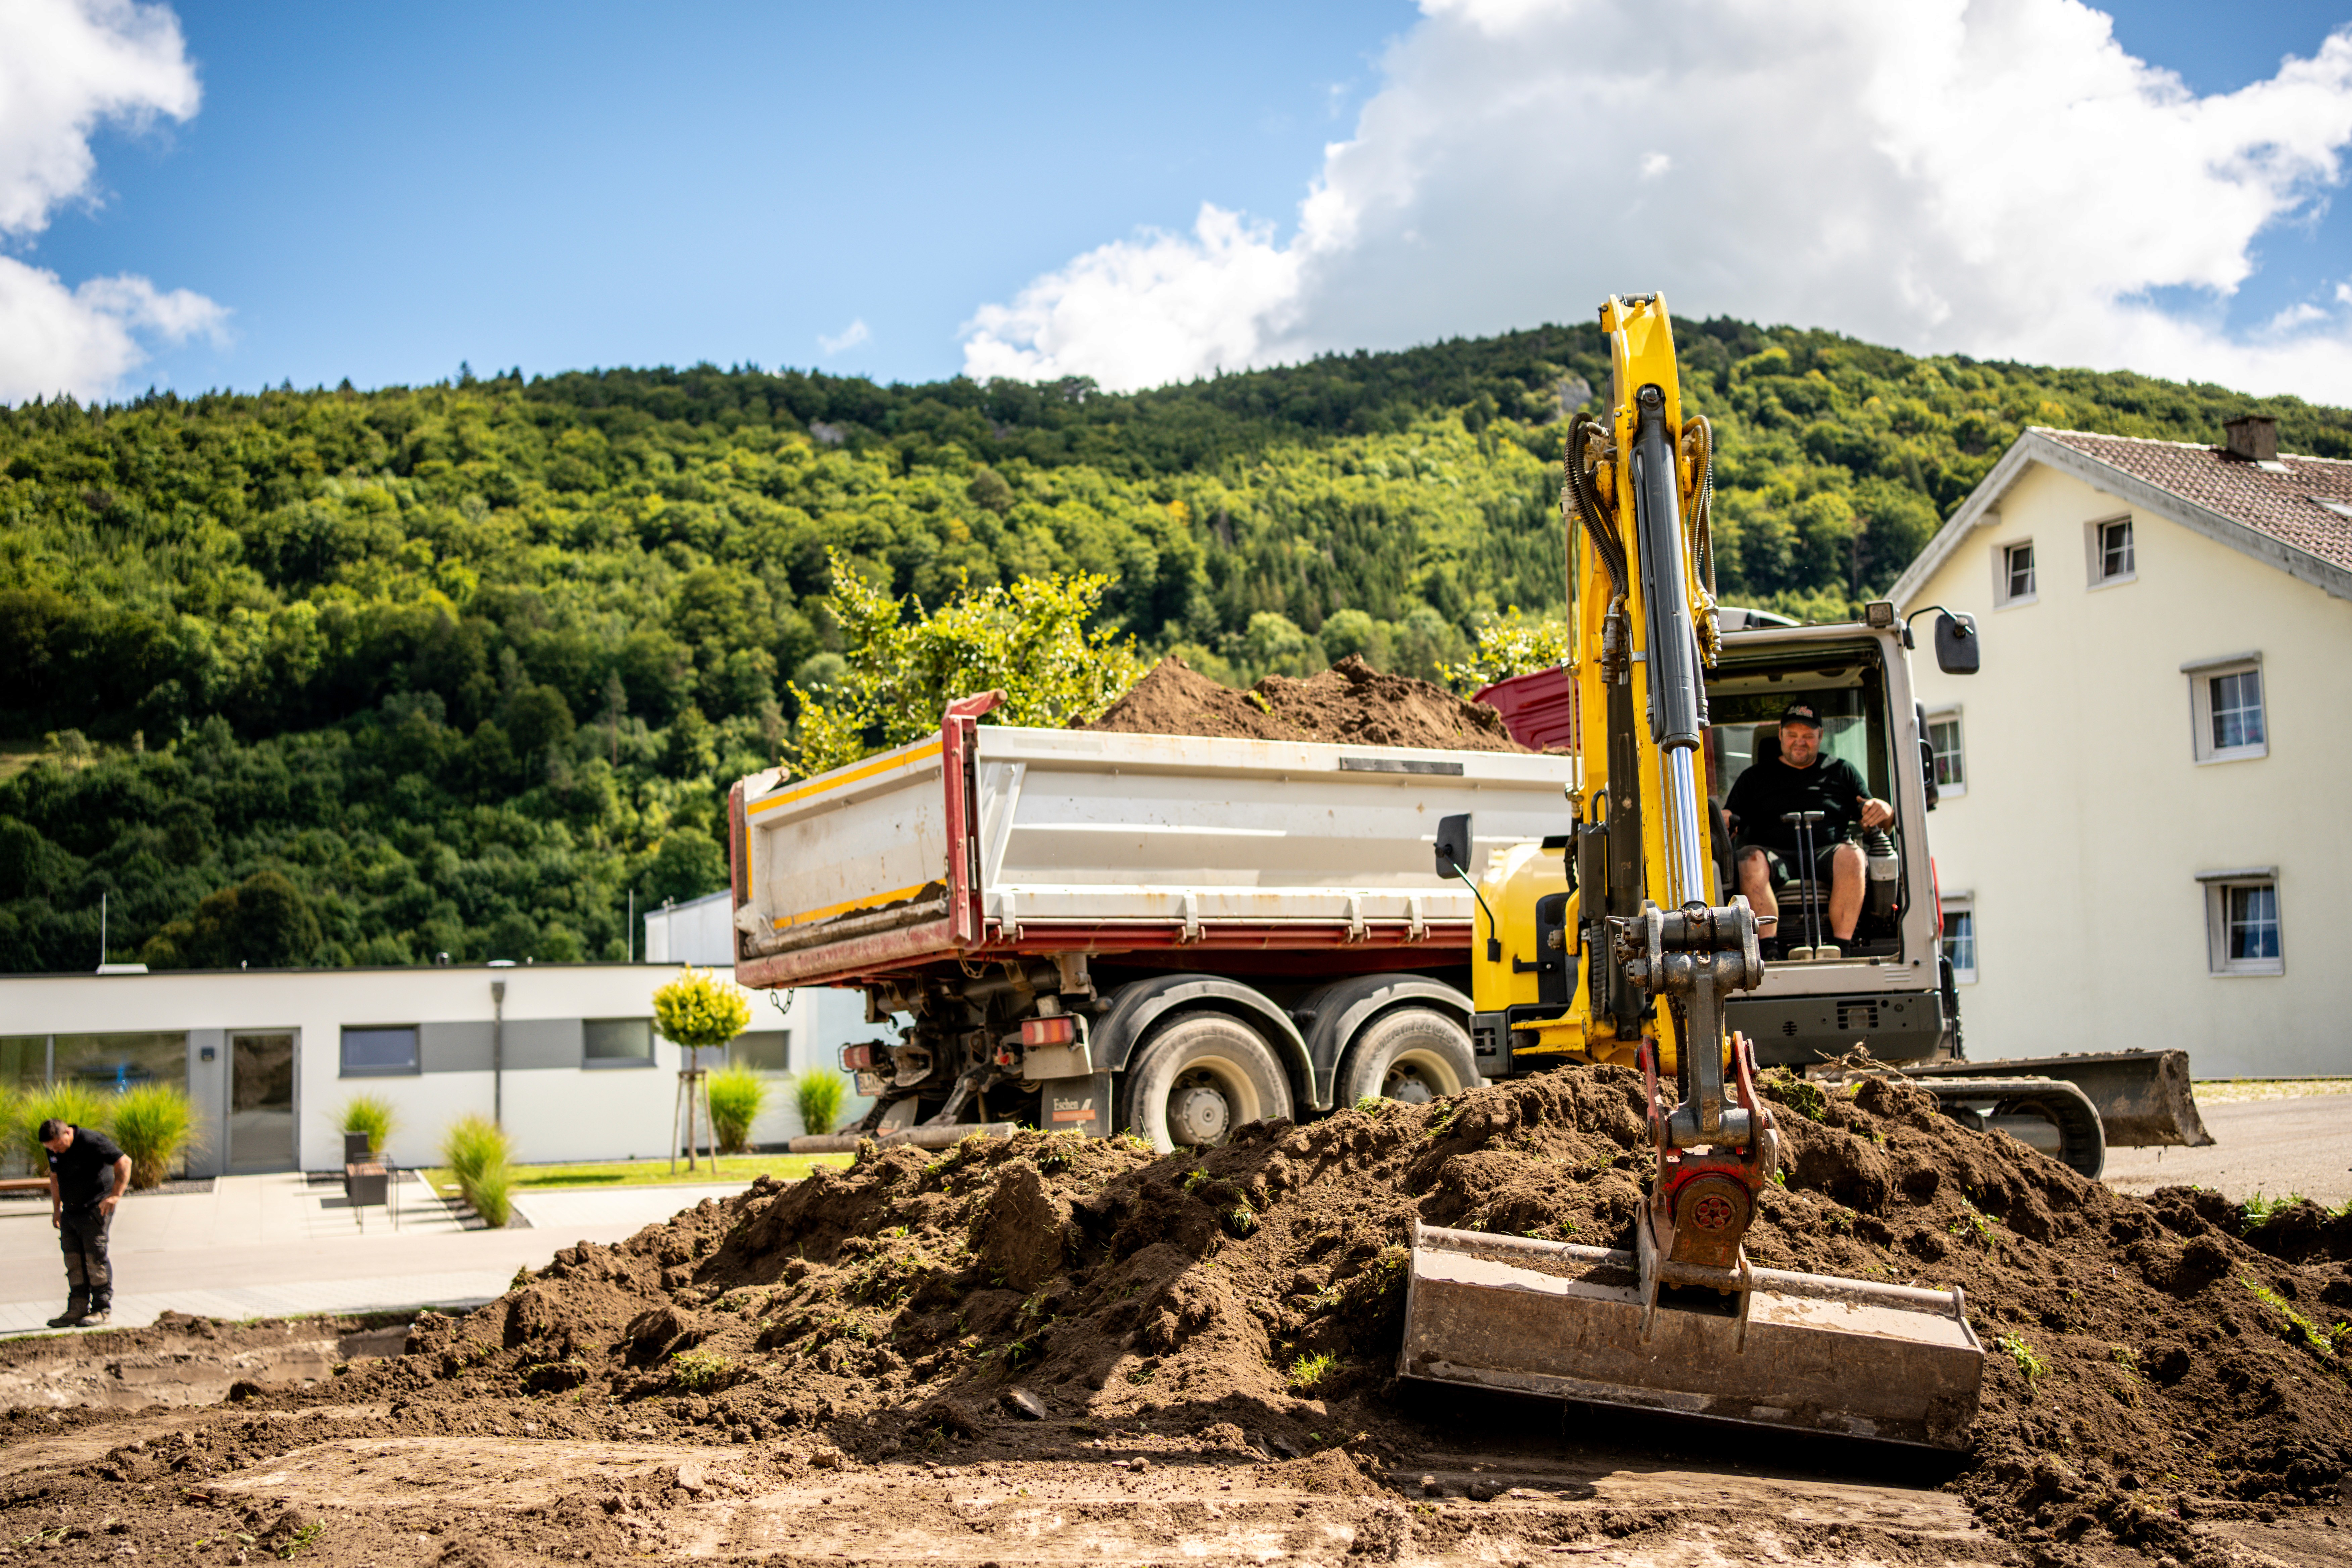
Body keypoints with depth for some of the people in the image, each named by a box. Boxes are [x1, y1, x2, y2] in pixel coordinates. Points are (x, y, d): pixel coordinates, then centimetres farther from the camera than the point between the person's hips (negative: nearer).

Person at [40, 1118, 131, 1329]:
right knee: (74, 1262, 4)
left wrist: (115, 1196, -20)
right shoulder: (54, 1150, 5)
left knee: (96, 1259, -7)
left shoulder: (92, 1142, -17)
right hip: (70, 1212, 7)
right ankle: (77, 1310, 7)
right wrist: (56, 1208, 21)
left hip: (95, 1210, -7)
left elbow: (124, 1162, -17)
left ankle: (102, 1309, -2)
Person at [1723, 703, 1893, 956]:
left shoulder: (1842, 771, 26)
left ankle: (1841, 946, -39)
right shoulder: (1755, 777, 24)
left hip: (1825, 853, 0)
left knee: (1851, 855, -34)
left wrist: (1884, 811, -5)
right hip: (1775, 854, 0)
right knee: (1751, 860, -35)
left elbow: (1869, 820, 20)